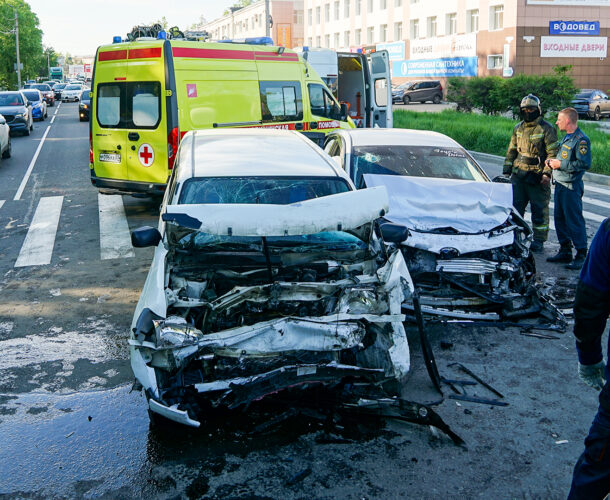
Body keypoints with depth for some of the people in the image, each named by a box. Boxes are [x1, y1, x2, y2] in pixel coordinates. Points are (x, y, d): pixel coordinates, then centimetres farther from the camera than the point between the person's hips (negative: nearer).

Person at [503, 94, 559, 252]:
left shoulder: (546, 128, -5)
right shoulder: (518, 128, 13)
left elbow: (553, 153, -8)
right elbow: (511, 151, 19)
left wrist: (547, 173, -17)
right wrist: (506, 171, 13)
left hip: (538, 177, -5)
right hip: (518, 174, 5)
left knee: (539, 209, 3)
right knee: (515, 206, 6)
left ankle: (539, 240, 12)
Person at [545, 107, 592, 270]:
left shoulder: (581, 140, -15)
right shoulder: (566, 137, 16)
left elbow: (584, 164, -23)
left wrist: (561, 164, -19)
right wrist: (553, 161, 9)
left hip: (572, 187, -10)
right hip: (560, 184, 10)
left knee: (574, 220, -6)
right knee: (560, 219, 13)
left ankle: (581, 255, 0)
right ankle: (565, 251, 23)